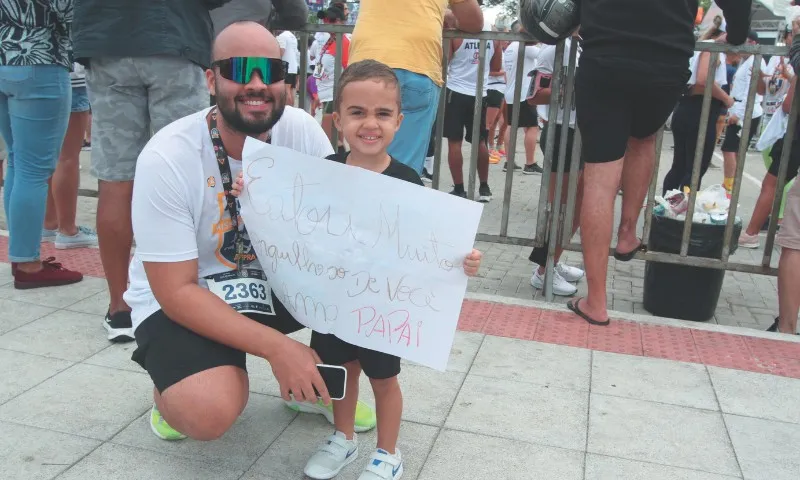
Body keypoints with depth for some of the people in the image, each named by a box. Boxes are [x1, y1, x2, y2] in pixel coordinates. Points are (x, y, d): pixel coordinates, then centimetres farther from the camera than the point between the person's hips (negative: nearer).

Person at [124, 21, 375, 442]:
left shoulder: (302, 130, -14)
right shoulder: (166, 159, -25)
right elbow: (176, 291, -23)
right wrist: (276, 346, -31)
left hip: (276, 280, 5)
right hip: (181, 300, -4)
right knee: (211, 413, -31)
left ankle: (319, 383, 10)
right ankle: (171, 388, 7)